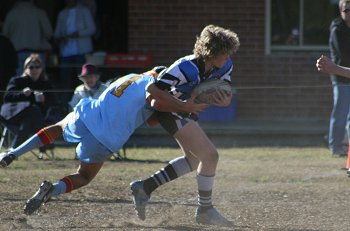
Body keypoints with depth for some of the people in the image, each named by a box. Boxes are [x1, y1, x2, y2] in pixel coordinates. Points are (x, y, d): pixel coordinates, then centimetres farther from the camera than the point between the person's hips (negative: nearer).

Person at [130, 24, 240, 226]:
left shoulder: (225, 67, -10)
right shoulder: (187, 68, -32)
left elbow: (227, 96, -6)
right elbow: (156, 90, -32)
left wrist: (225, 100, -26)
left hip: (187, 112, 10)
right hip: (172, 111, -10)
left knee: (193, 160, 20)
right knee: (210, 155, -15)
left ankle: (145, 187, 23)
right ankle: (205, 211, -2)